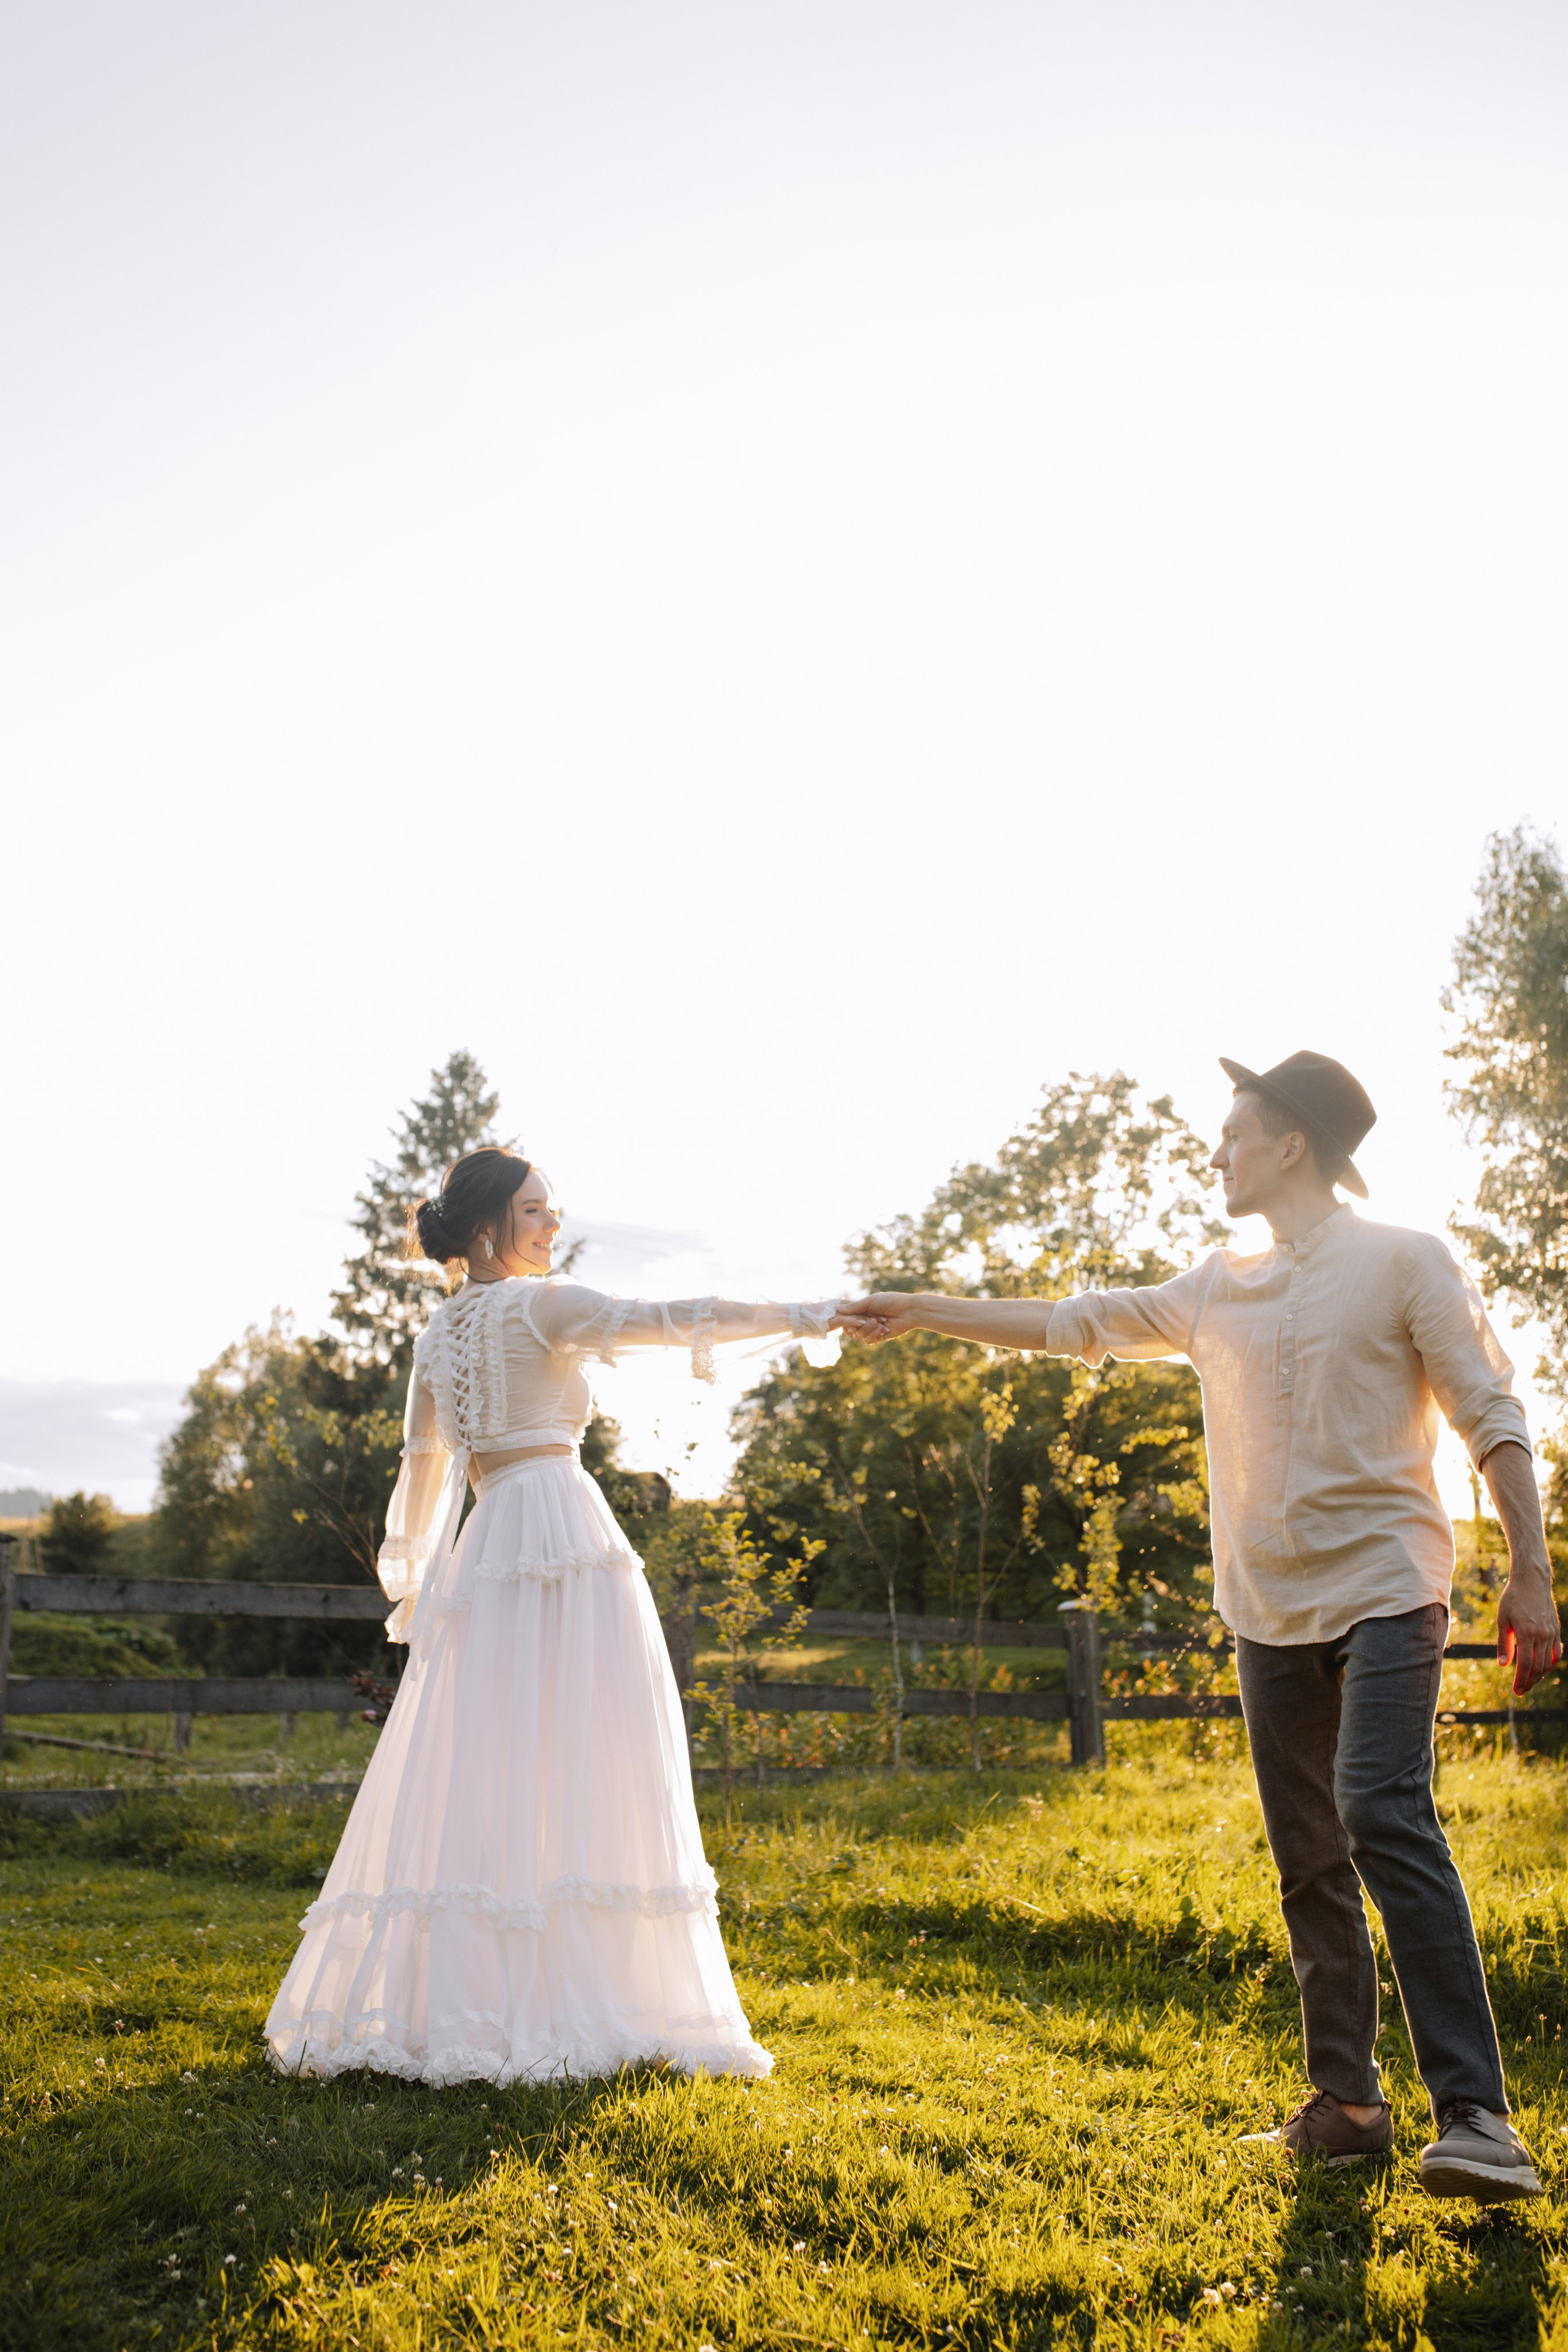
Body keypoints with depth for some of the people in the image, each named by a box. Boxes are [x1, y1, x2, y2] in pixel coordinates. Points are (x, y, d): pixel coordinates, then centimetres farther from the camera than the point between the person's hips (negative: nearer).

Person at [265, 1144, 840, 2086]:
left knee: (478, 1778, 8)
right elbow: (666, 1320, -13)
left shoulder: (442, 1328, 17)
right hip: (563, 1535, -7)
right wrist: (798, 1319, -11)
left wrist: (416, 1573, 32)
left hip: (484, 1551, 7)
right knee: (571, 1775, -5)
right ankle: (561, 2004, -5)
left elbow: (424, 1464, 23)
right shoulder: (539, 1305, -4)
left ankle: (431, 2001, 11)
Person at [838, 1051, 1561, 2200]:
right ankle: (1347, 2104, 15)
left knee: (1384, 1818, -22)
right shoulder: (1218, 1288, 14)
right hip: (1272, 1611, 6)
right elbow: (1075, 1323, 20)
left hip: (1383, 1592, -6)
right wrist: (919, 1314, 21)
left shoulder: (1403, 1261, -2)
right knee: (1310, 1863, 6)